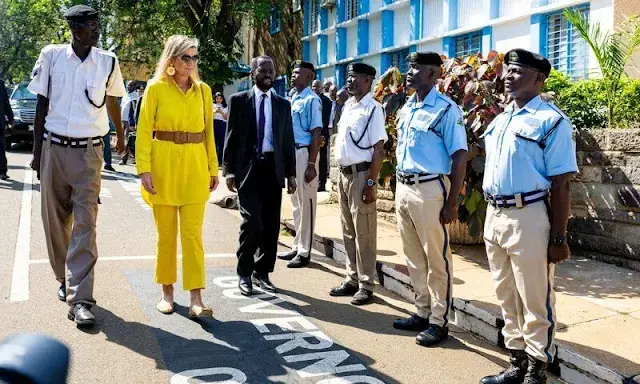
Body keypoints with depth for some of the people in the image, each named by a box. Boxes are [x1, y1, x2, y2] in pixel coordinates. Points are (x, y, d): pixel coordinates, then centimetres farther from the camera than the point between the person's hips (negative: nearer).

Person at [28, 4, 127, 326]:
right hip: (54, 148, 1)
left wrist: (120, 135, 32)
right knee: (55, 221, 10)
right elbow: (42, 105, 5)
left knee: (85, 225, -9)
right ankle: (64, 280, 31)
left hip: (89, 153, -1)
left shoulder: (108, 62, 0)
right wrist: (37, 150, 3)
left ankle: (80, 299, -11)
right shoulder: (51, 56, 0)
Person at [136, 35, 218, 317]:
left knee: (193, 233, -2)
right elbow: (144, 131, -4)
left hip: (195, 166, 2)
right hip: (163, 165, -2)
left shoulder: (203, 90, 8)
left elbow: (208, 131, 11)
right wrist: (144, 169, -12)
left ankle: (195, 298, -1)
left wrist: (213, 168, 8)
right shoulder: (156, 88, -1)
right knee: (166, 233, 7)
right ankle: (166, 291, 21)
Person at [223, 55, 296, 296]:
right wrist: (229, 170, -5)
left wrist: (291, 173, 8)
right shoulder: (238, 100, 4)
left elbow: (288, 141, 12)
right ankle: (245, 274, 6)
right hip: (248, 168, -3)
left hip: (273, 168, 3)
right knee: (251, 221, -9)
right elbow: (231, 137, 1)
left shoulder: (283, 104, 12)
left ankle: (262, 272, 18)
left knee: (271, 224, 5)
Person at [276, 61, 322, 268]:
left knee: (306, 202, -1)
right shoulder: (292, 99, 14)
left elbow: (316, 134, -15)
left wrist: (311, 164, -18)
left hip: (304, 153, -9)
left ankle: (304, 251, 7)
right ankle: (297, 246, 26)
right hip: (291, 153, 9)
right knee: (296, 202, 15)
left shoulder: (312, 100, -11)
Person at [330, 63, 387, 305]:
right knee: (348, 232, 15)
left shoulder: (372, 109, -12)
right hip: (344, 174, 8)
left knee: (364, 233, 0)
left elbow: (378, 150, -15)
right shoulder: (348, 106, 12)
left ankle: (366, 284, 10)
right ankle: (352, 279, 26)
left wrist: (371, 183, -19)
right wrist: (341, 175, 15)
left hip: (361, 174, -8)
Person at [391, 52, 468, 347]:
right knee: (413, 257, 15)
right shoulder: (406, 109, 12)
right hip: (403, 188, 8)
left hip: (429, 189, -8)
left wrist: (451, 203, -15)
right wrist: (400, 189, 17)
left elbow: (459, 158, -13)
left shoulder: (447, 110, -11)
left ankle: (439, 321, 13)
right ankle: (423, 313, 28)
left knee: (437, 259, 2)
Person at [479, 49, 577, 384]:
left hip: (528, 217, -8)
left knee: (536, 302, 3)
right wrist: (490, 220, 17)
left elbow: (561, 184, -12)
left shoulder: (551, 121, -9)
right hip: (494, 215, 8)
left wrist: (558, 238, -14)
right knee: (507, 299, 17)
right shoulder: (499, 121, 13)